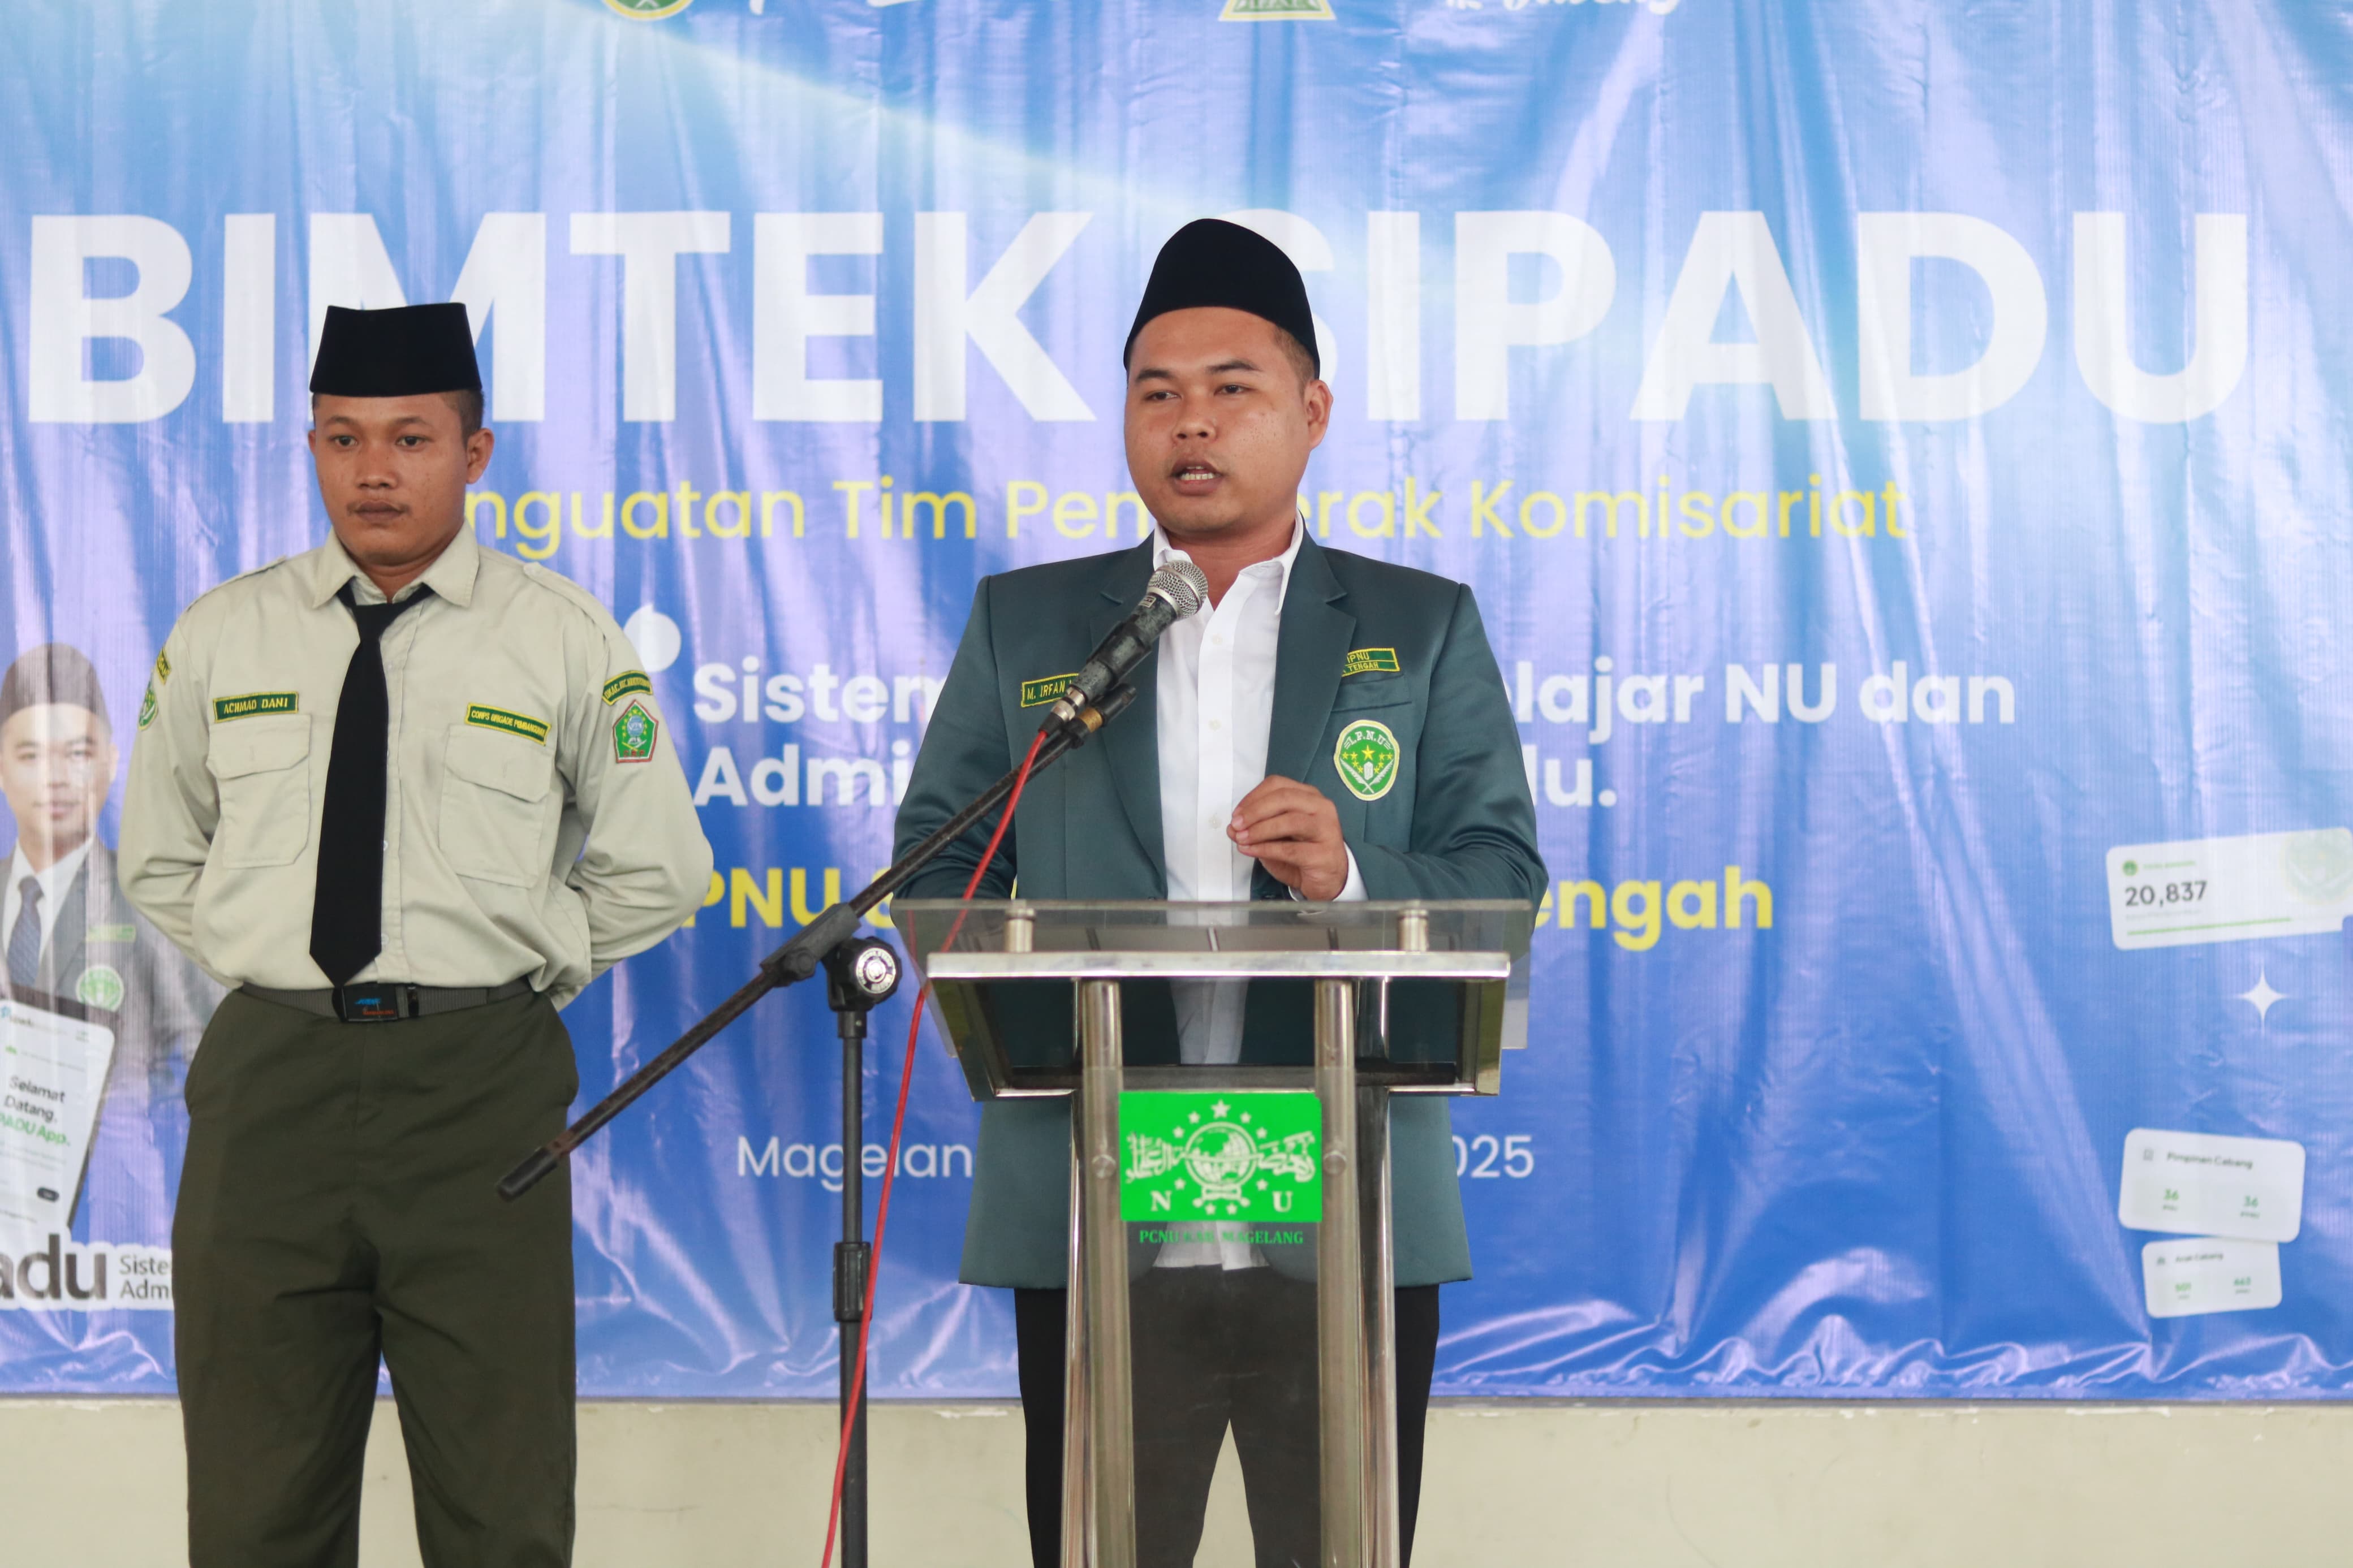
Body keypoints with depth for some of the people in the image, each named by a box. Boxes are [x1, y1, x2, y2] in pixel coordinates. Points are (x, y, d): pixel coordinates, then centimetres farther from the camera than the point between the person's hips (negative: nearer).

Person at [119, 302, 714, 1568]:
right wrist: (275, 972, 9)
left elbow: (654, 874, 10)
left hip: (482, 1085, -2)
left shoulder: (565, 641, 3)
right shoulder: (220, 639, 10)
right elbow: (159, 862, 20)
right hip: (268, 1082, 2)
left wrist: (518, 970, 4)